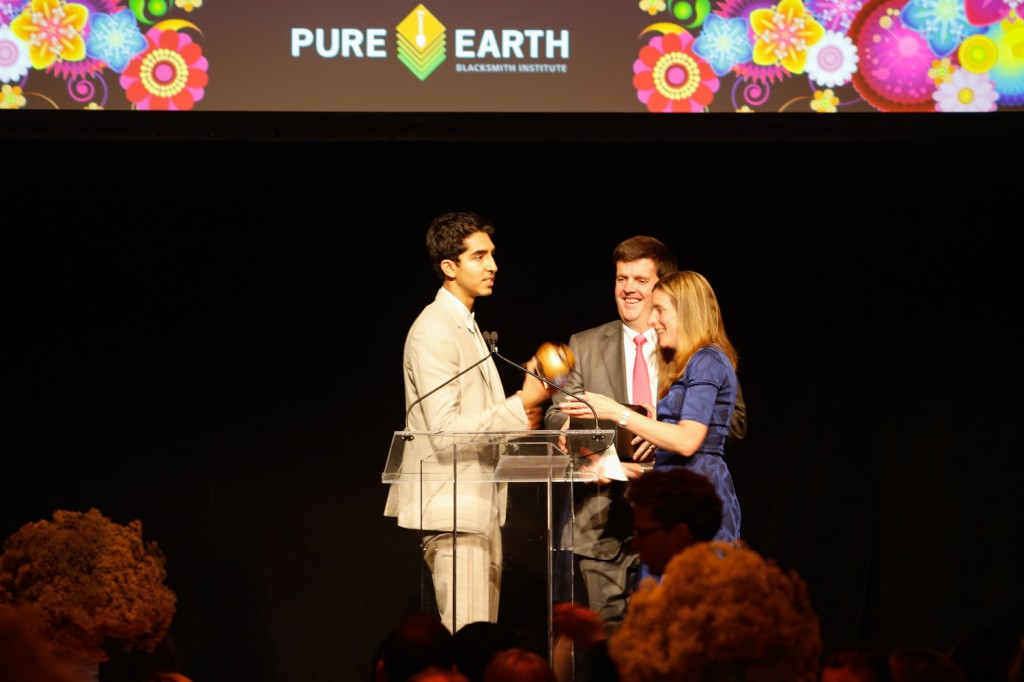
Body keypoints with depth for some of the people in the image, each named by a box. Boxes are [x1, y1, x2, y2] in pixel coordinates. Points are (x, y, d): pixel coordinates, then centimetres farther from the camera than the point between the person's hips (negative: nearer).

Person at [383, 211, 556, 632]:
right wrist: (522, 404, -19)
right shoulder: (433, 331, -13)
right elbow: (445, 430, -20)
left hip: (480, 505, 10)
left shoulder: (467, 326, 18)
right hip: (452, 508, -10)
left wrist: (522, 418, 4)